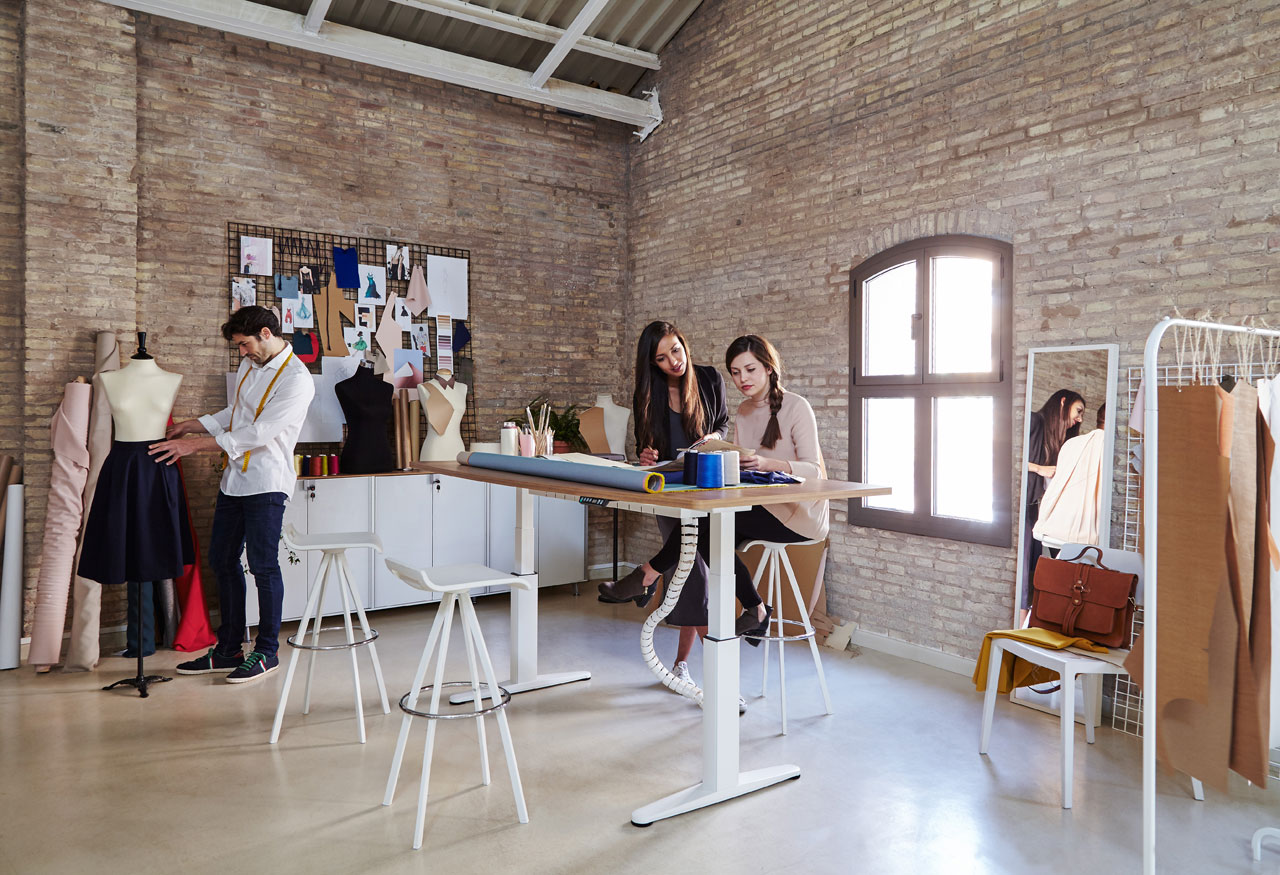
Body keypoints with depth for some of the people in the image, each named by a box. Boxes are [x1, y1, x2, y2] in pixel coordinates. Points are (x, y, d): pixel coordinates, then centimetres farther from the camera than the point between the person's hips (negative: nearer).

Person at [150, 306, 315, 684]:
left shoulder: (296, 379, -17)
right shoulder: (249, 365, 11)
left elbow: (257, 433, -22)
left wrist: (193, 446, -18)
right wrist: (191, 425, 13)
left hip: (266, 483, -9)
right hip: (234, 478, 9)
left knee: (263, 566, -2)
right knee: (223, 561, 12)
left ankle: (267, 652, 12)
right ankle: (228, 649, 24)